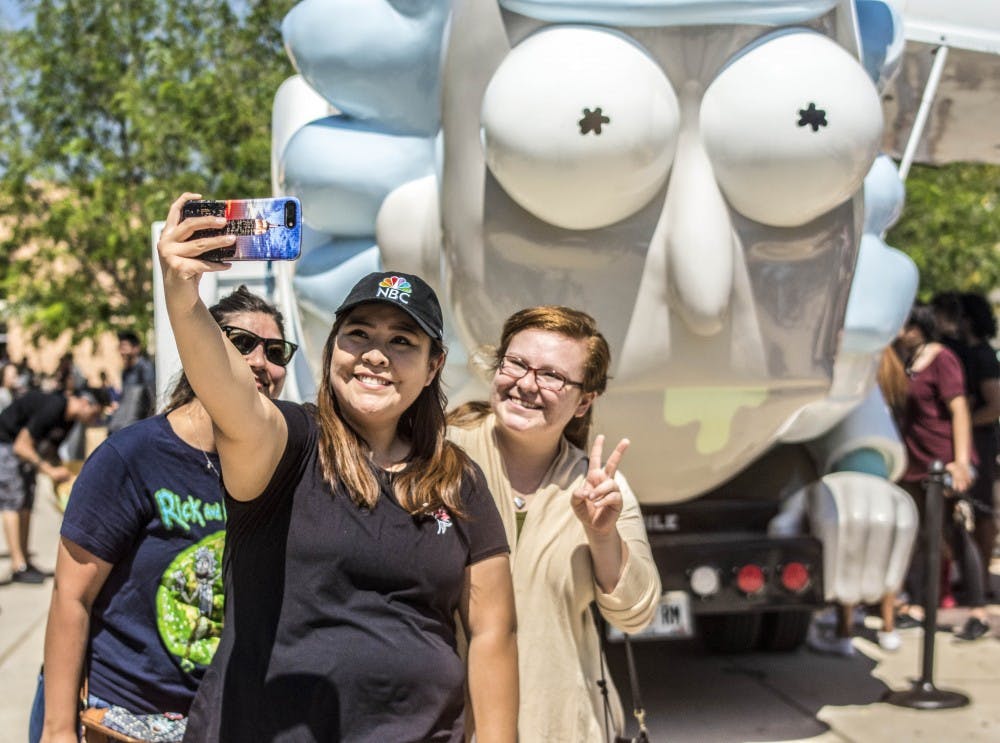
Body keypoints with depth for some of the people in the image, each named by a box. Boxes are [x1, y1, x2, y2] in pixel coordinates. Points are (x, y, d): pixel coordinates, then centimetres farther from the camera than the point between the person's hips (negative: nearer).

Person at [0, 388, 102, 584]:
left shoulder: (68, 417, -2)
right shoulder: (51, 408, -31)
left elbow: (50, 450, 9)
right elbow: (21, 447, -29)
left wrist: (62, 473, -6)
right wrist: (50, 471, -27)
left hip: (23, 445, 9)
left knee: (26, 502, 6)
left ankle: (24, 560, 9)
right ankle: (18, 567, -13)